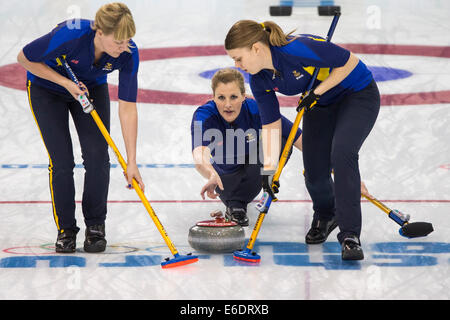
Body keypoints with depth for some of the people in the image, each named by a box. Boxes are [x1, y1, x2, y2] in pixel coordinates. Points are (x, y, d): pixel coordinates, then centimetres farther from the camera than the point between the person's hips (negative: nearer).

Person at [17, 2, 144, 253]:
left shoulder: (128, 53, -30)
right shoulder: (69, 35, -39)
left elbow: (128, 107, -25)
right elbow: (25, 58, -21)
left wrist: (131, 162, -25)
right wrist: (66, 82, -28)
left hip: (92, 88, 3)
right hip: (47, 89, -2)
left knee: (97, 156, -10)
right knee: (62, 161, -10)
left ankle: (95, 227, 7)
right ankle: (66, 229, 7)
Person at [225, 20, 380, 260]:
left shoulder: (297, 49, -35)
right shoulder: (259, 80, -12)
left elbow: (349, 61, -25)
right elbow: (271, 124, -6)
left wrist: (316, 92, -25)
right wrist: (269, 168, -13)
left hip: (357, 94, -6)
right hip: (319, 105, 6)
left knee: (342, 154, -27)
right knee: (314, 172, -4)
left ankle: (350, 236, -24)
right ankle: (325, 217, 30)